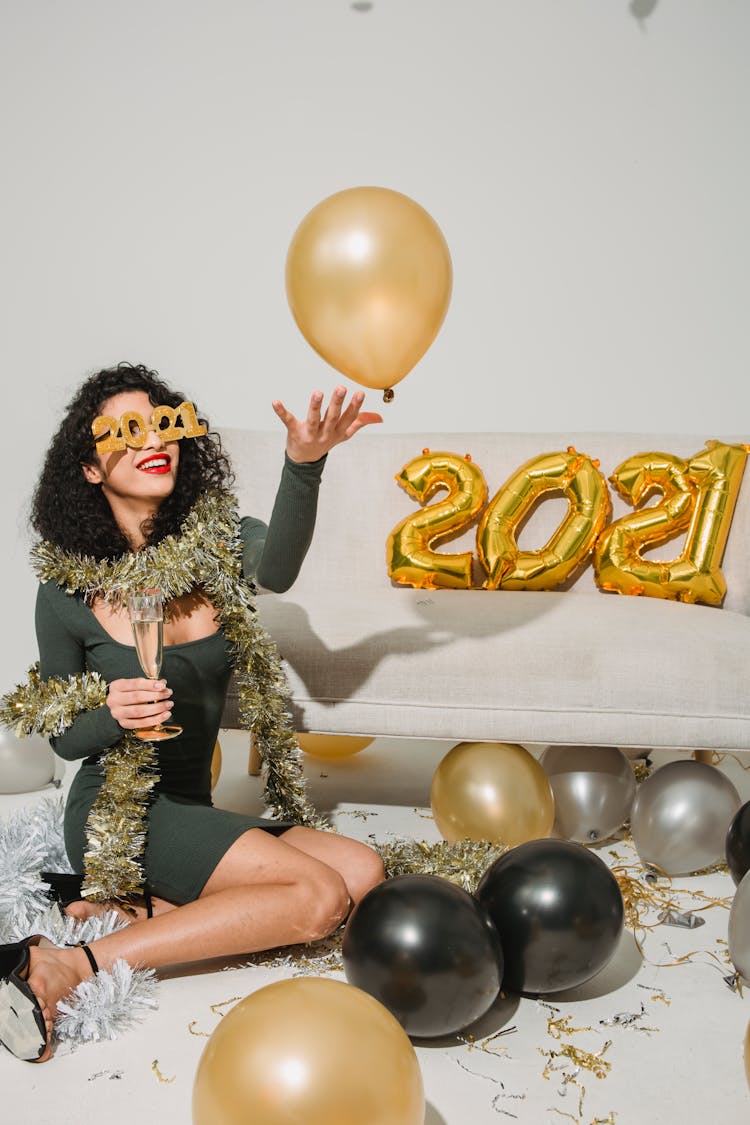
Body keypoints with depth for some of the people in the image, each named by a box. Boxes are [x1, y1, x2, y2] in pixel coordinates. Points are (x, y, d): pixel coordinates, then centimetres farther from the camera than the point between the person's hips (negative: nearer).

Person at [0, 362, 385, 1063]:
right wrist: (112, 715, -26)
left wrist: (303, 466, -49)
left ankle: (130, 909, -6)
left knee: (362, 873, -9)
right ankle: (69, 964, -18)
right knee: (319, 895, -20)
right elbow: (63, 738, -1)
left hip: (190, 810, 6)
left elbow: (275, 569, -28)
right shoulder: (68, 590, -10)